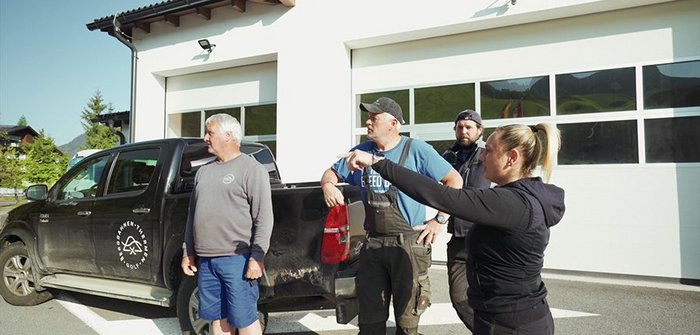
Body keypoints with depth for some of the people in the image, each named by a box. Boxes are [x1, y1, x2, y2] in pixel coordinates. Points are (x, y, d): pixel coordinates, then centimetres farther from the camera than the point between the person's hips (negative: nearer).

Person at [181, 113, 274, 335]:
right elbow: (193, 214, 21)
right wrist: (187, 252, 18)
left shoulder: (251, 169, -5)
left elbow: (264, 218, -11)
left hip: (237, 259, -7)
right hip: (206, 260, 7)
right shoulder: (204, 171, 17)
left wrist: (257, 257, -16)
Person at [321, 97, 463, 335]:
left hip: (408, 244, -4)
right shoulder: (361, 152, 7)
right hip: (372, 243, 4)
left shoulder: (415, 149, -6)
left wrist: (439, 220, -9)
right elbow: (332, 172, 20)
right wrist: (328, 185, -3)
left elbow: (454, 180, -5)